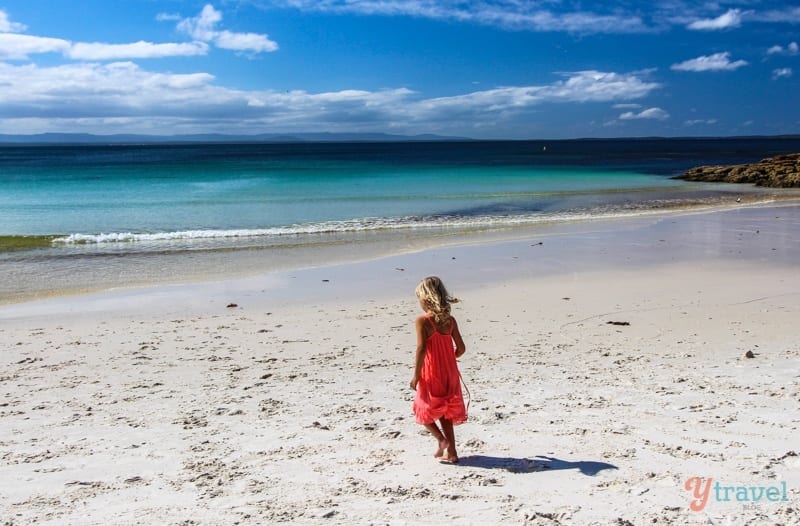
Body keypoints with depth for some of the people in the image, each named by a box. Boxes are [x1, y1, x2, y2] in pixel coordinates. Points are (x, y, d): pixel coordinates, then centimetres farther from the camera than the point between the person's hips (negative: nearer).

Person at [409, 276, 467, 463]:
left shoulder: (422, 321, -15)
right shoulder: (450, 320, 1)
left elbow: (421, 349, -20)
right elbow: (461, 348, 2)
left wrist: (416, 375, -13)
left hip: (431, 376, -5)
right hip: (450, 374, 5)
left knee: (424, 411, 15)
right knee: (445, 414, 18)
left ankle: (441, 439, -3)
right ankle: (451, 452, 19)